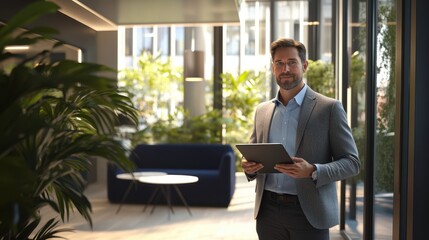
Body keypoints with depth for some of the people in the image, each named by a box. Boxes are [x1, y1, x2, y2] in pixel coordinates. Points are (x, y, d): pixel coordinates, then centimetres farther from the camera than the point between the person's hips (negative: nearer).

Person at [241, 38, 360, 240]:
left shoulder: (330, 108, -4)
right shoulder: (262, 111, 10)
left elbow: (352, 162, -5)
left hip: (309, 213, -3)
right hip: (268, 212, 4)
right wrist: (249, 167, -5)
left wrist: (313, 171, -21)